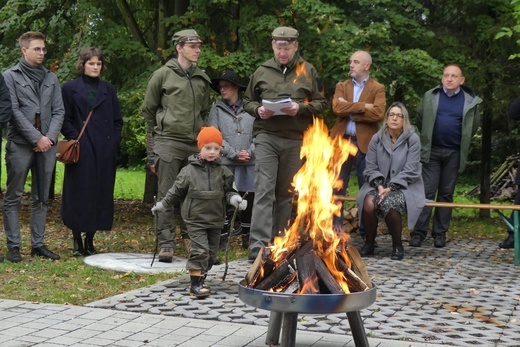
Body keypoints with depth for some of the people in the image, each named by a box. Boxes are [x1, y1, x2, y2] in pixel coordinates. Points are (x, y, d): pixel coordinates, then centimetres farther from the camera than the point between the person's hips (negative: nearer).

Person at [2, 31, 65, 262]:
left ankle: (38, 244, 14)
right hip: (20, 144, -4)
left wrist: (50, 137, -5)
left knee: (41, 198, 7)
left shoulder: (51, 78, 15)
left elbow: (59, 111, 10)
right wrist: (36, 138, -12)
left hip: (47, 145, 4)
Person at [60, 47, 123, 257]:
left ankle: (90, 239, 13)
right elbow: (65, 119, 2)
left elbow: (118, 120, 15)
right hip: (81, 150, -3)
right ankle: (77, 240, 5)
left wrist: (114, 142, 2)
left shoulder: (108, 90, 15)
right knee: (80, 192, -4)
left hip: (105, 152, 3)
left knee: (101, 192, 3)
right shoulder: (70, 89, 6)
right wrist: (74, 138, -10)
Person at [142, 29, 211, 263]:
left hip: (195, 144, 4)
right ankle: (166, 243, 2)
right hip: (168, 142, -4)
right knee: (166, 195, -3)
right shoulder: (163, 75, 2)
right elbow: (148, 111, 6)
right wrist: (152, 149, 5)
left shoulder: (202, 79, 15)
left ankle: (190, 237, 23)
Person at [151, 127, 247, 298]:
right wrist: (163, 205, 12)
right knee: (200, 250, -13)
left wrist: (234, 198, -13)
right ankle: (195, 284, -7)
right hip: (195, 219, -4)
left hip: (215, 219, 4)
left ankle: (200, 280, 25)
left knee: (211, 253, 10)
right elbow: (177, 191, 7)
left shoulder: (222, 172, 4)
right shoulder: (189, 171, -2)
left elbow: (229, 190, 9)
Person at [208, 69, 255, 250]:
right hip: (225, 162, -1)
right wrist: (234, 154, -9)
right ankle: (223, 238, 5)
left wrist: (249, 152, -10)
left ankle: (246, 237, 20)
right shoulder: (217, 109, 7)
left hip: (249, 163, 1)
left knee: (248, 199, 5)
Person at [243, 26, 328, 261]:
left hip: (295, 140, 1)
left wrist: (300, 108, -10)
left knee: (286, 193, 8)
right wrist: (258, 109, -5)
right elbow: (248, 101, 17)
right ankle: (259, 243, -14)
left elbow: (320, 103, 8)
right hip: (267, 137, -1)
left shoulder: (308, 71, 9)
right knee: (264, 189, -11)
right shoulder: (262, 71, 11)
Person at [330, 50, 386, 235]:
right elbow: (337, 107, -7)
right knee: (337, 187, 5)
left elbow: (378, 113, -15)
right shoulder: (342, 86, 12)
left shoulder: (377, 89, 3)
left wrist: (349, 110, -10)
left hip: (364, 143, -2)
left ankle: (366, 228, 14)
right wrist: (362, 106, -12)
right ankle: (336, 226, 14)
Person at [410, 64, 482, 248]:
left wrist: (462, 142, 11)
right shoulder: (430, 96, 2)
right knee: (427, 191, -4)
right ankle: (419, 232, -3)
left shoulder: (471, 101, 0)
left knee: (446, 194, 7)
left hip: (454, 153, 1)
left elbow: (473, 127, 14)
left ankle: (440, 233, 13)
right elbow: (420, 119, 13)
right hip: (431, 151, 0)